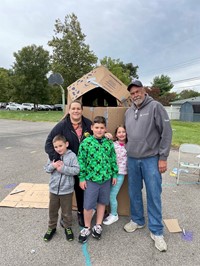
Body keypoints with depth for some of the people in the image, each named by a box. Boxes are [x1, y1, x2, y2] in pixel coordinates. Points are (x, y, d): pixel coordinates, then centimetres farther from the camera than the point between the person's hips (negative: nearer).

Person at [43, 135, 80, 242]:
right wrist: (53, 166, -19)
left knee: (67, 212, 16)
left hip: (67, 190, -3)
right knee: (52, 210, 21)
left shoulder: (72, 155, -14)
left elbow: (76, 170, -20)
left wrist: (63, 168, -24)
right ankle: (51, 228, 43)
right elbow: (46, 168, 2)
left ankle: (68, 227, 40)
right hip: (53, 189, 4)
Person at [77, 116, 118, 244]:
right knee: (88, 205, 7)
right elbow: (81, 161, -8)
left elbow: (113, 160, 7)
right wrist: (82, 178, -7)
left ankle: (98, 226, 37)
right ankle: (87, 228, 31)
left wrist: (114, 174, 8)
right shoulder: (86, 142, -11)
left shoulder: (109, 143, -1)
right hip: (91, 179, -3)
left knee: (102, 202, 17)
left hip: (106, 178, 3)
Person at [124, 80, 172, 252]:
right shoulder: (128, 112, 11)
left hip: (151, 159, -5)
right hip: (132, 159, 5)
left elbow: (166, 132, -10)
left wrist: (163, 157, -11)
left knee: (154, 195, 4)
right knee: (134, 193, 15)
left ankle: (156, 231, 22)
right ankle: (137, 220, 37)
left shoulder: (155, 107, -7)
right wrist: (127, 150, 13)